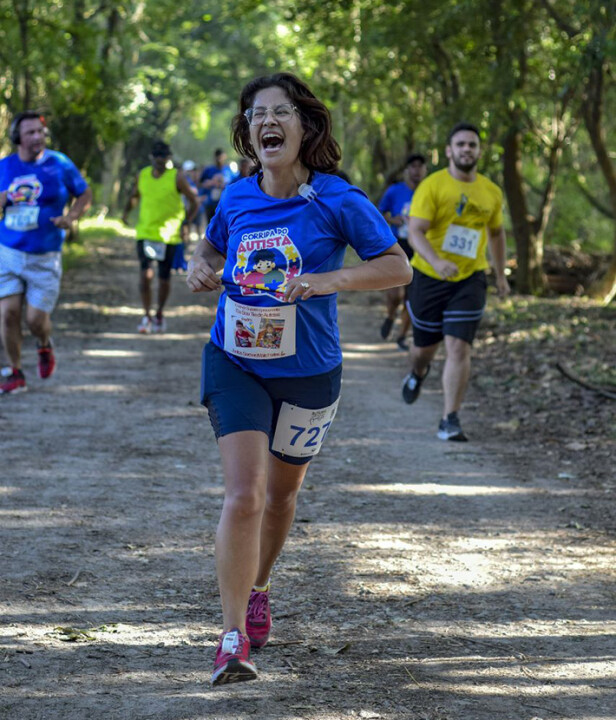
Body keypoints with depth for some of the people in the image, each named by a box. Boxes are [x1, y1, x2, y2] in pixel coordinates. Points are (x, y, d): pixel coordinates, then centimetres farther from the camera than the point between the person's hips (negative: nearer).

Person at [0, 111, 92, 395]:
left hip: (45, 257, -2)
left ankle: (45, 346, 34)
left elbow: (85, 195, 8)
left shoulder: (59, 164, -4)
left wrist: (71, 217, -10)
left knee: (36, 319, -3)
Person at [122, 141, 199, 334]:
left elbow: (194, 202, -1)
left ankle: (159, 315, 26)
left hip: (169, 236, -1)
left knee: (164, 277, 7)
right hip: (145, 232, 1)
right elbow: (134, 196, 21)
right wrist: (126, 211, 0)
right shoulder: (142, 176, 5)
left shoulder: (176, 177, -5)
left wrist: (186, 223, -15)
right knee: (145, 273, -13)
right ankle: (146, 316, -7)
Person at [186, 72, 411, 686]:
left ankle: (256, 591, 46)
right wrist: (199, 269, -6)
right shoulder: (237, 198, -2)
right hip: (235, 363, 0)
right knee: (243, 494, -16)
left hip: (307, 370, 0)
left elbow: (398, 267, -10)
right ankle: (233, 637, -13)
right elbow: (210, 249, 18)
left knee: (281, 492, 18)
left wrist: (329, 280, -24)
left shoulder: (336, 201, -12)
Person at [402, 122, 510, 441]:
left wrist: (500, 275, 23)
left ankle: (449, 420, -8)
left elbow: (496, 232, 21)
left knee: (458, 348, -12)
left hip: (469, 280, 1)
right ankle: (417, 374, 51)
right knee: (425, 346, 13)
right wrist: (436, 260, -36)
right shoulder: (431, 186, -10)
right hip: (428, 278, -1)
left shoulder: (491, 192, 4)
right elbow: (415, 231, -19)